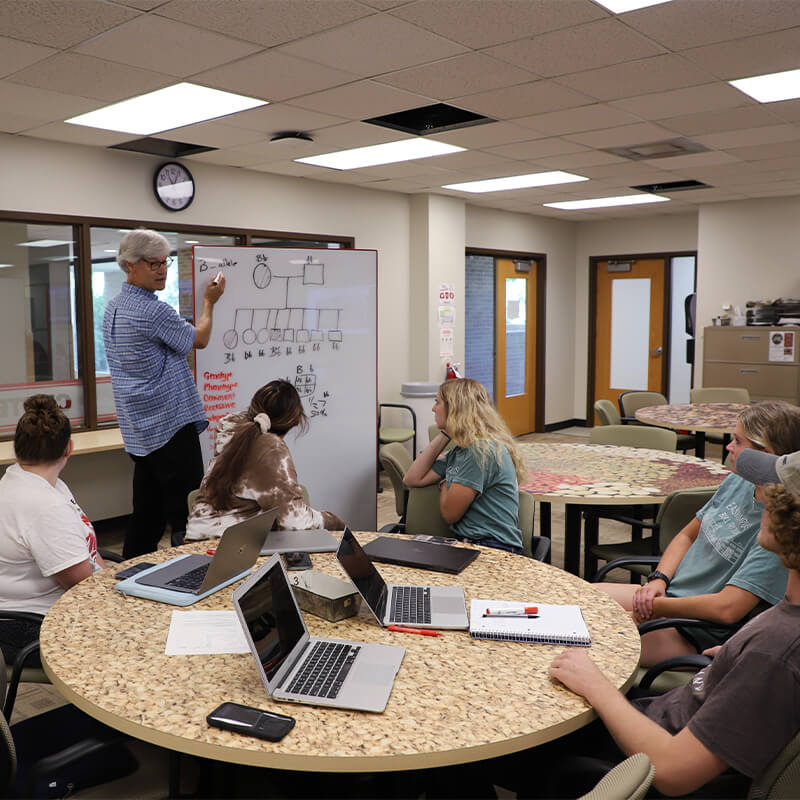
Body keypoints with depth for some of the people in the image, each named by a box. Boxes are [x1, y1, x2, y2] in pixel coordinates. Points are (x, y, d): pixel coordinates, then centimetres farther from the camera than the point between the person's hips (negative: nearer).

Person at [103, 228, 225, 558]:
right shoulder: (154, 311, -17)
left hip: (139, 428, 9)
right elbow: (199, 340, -3)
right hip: (170, 424, -9)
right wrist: (209, 303, 10)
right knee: (185, 511, -6)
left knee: (147, 509, 16)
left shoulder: (113, 307, 13)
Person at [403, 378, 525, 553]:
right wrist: (443, 436, 14)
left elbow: (450, 514, -11)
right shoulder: (460, 451, 16)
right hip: (469, 543, 8)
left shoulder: (483, 450, -13)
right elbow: (412, 479, 16)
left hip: (495, 549, -8)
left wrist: (444, 484, 12)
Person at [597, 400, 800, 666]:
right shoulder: (736, 482, 2)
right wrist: (658, 580, -2)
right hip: (668, 595, 8)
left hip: (698, 635, -8)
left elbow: (727, 608, -27)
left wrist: (656, 606, -16)